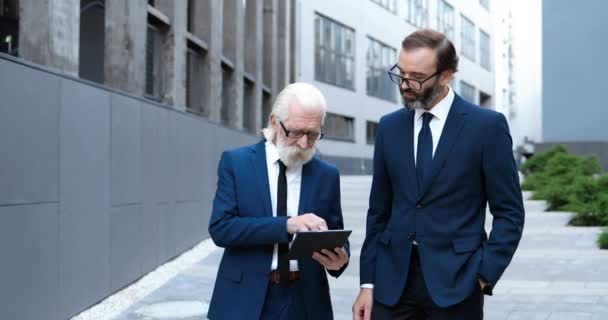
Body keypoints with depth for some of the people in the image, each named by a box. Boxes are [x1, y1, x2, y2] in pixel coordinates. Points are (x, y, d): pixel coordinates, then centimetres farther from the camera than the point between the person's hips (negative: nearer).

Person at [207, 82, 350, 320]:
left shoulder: (327, 175, 4)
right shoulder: (236, 162, -3)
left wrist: (340, 258, -17)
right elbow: (220, 227, -13)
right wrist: (286, 224, -24)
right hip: (246, 300, -2)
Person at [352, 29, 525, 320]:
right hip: (393, 279, 3)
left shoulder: (487, 125, -4)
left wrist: (484, 276, -11)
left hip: (455, 281, -3)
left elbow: (509, 212, -3)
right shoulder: (389, 127, 7)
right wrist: (368, 283, 6)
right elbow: (379, 211, 9)